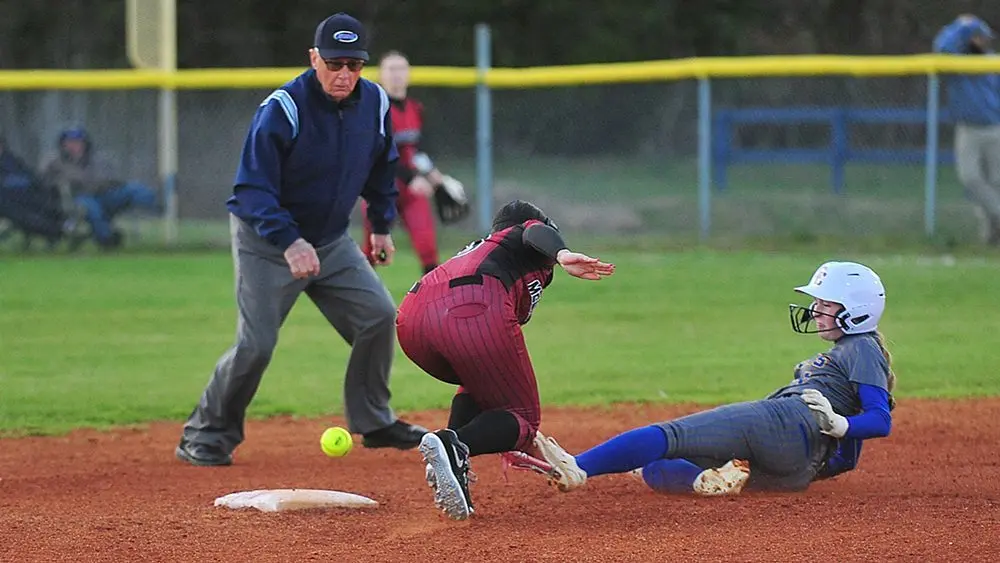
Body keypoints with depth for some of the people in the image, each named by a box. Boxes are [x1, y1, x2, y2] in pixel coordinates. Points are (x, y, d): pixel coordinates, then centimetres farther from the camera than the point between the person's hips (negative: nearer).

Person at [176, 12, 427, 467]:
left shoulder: (374, 104, -5)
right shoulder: (282, 110, -25)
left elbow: (381, 166, 16)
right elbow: (253, 188, -27)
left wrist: (381, 226, 14)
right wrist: (289, 242, -39)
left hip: (332, 240, 6)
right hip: (266, 240, -6)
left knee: (378, 315, -1)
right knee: (256, 344, -13)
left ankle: (373, 422, 15)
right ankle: (205, 436, 2)